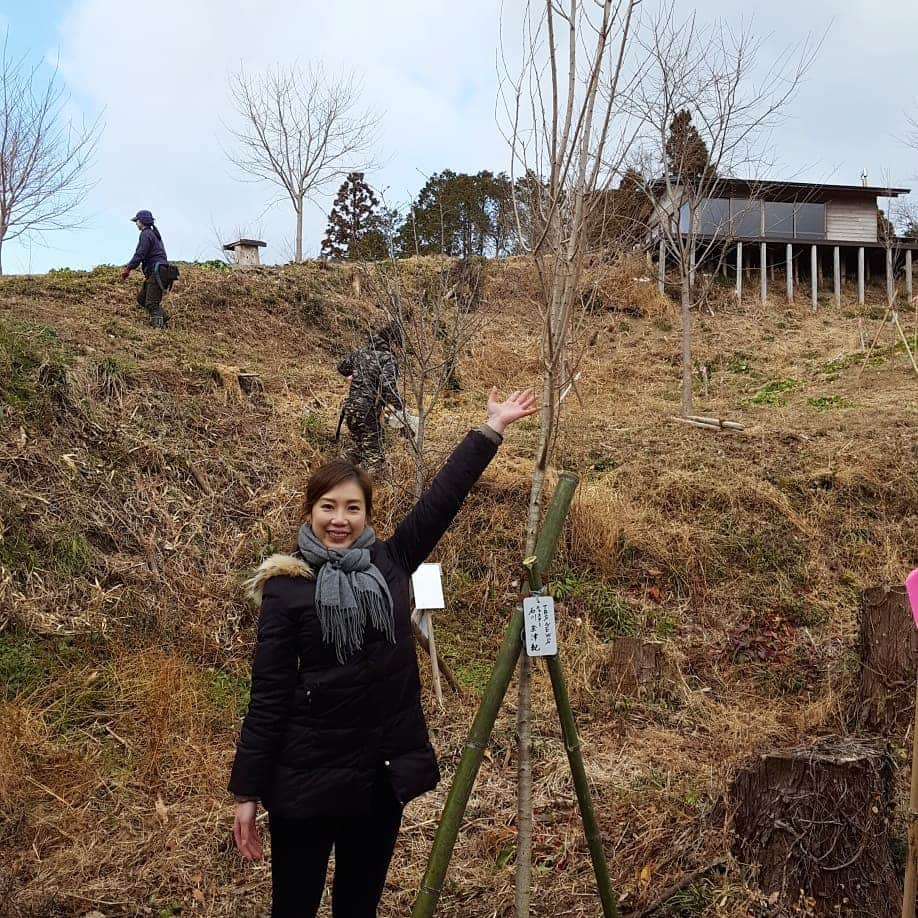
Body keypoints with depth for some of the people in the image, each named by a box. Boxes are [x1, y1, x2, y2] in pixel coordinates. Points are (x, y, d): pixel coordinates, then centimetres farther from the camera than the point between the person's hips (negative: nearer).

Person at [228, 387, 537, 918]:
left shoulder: (389, 565, 1)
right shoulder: (286, 588, -8)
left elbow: (444, 496, 0)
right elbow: (268, 694, -8)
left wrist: (494, 427, 0)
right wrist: (248, 792, -8)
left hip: (384, 771, 3)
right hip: (308, 773, -3)